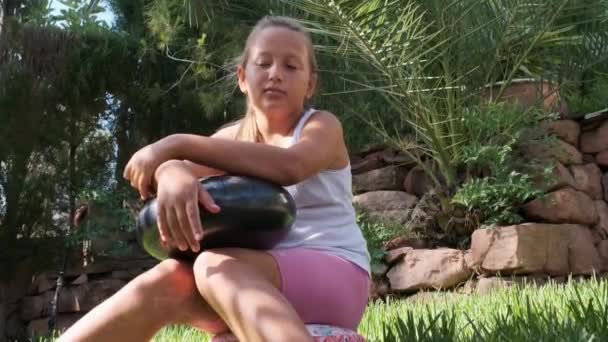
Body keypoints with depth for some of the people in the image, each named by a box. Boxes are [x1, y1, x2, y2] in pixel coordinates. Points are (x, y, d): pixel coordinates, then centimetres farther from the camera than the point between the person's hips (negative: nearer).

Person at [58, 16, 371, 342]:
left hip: (335, 277, -4)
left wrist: (179, 143, -26)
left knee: (216, 267, -33)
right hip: (258, 281, 5)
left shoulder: (322, 125, -1)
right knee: (165, 282, -24)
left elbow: (289, 166, -25)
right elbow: (173, 165, -5)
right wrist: (172, 173, -32)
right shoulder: (235, 137, 14)